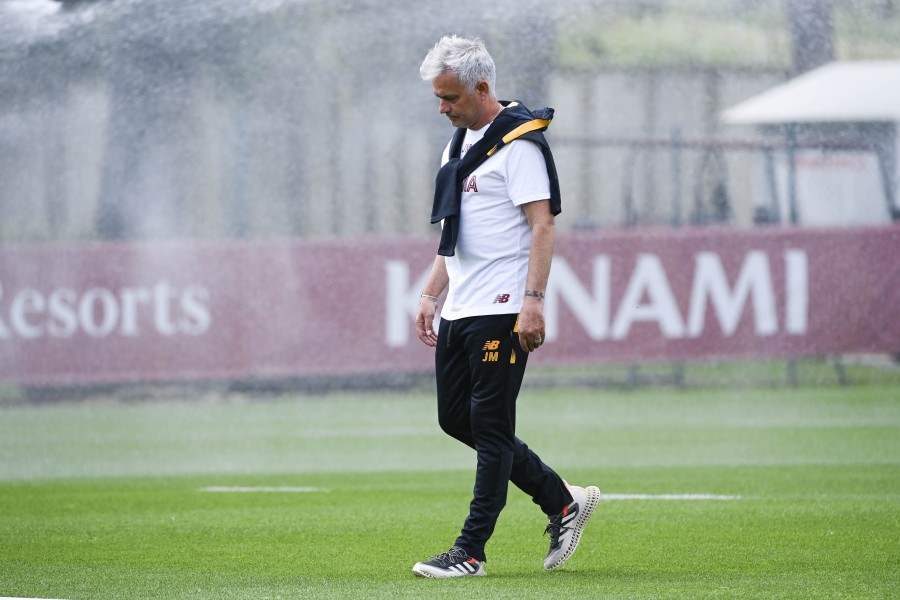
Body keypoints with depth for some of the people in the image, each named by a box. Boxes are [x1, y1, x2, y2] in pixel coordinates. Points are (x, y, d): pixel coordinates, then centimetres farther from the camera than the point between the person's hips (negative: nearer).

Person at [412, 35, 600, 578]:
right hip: (460, 310, 10)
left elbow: (543, 225, -17)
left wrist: (533, 301, -24)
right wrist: (430, 297, 18)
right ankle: (563, 501, 18)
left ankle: (471, 552, -4)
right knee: (456, 418, 10)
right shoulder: (460, 145, 18)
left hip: (502, 310, -10)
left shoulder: (519, 142, -10)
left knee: (491, 427, -6)